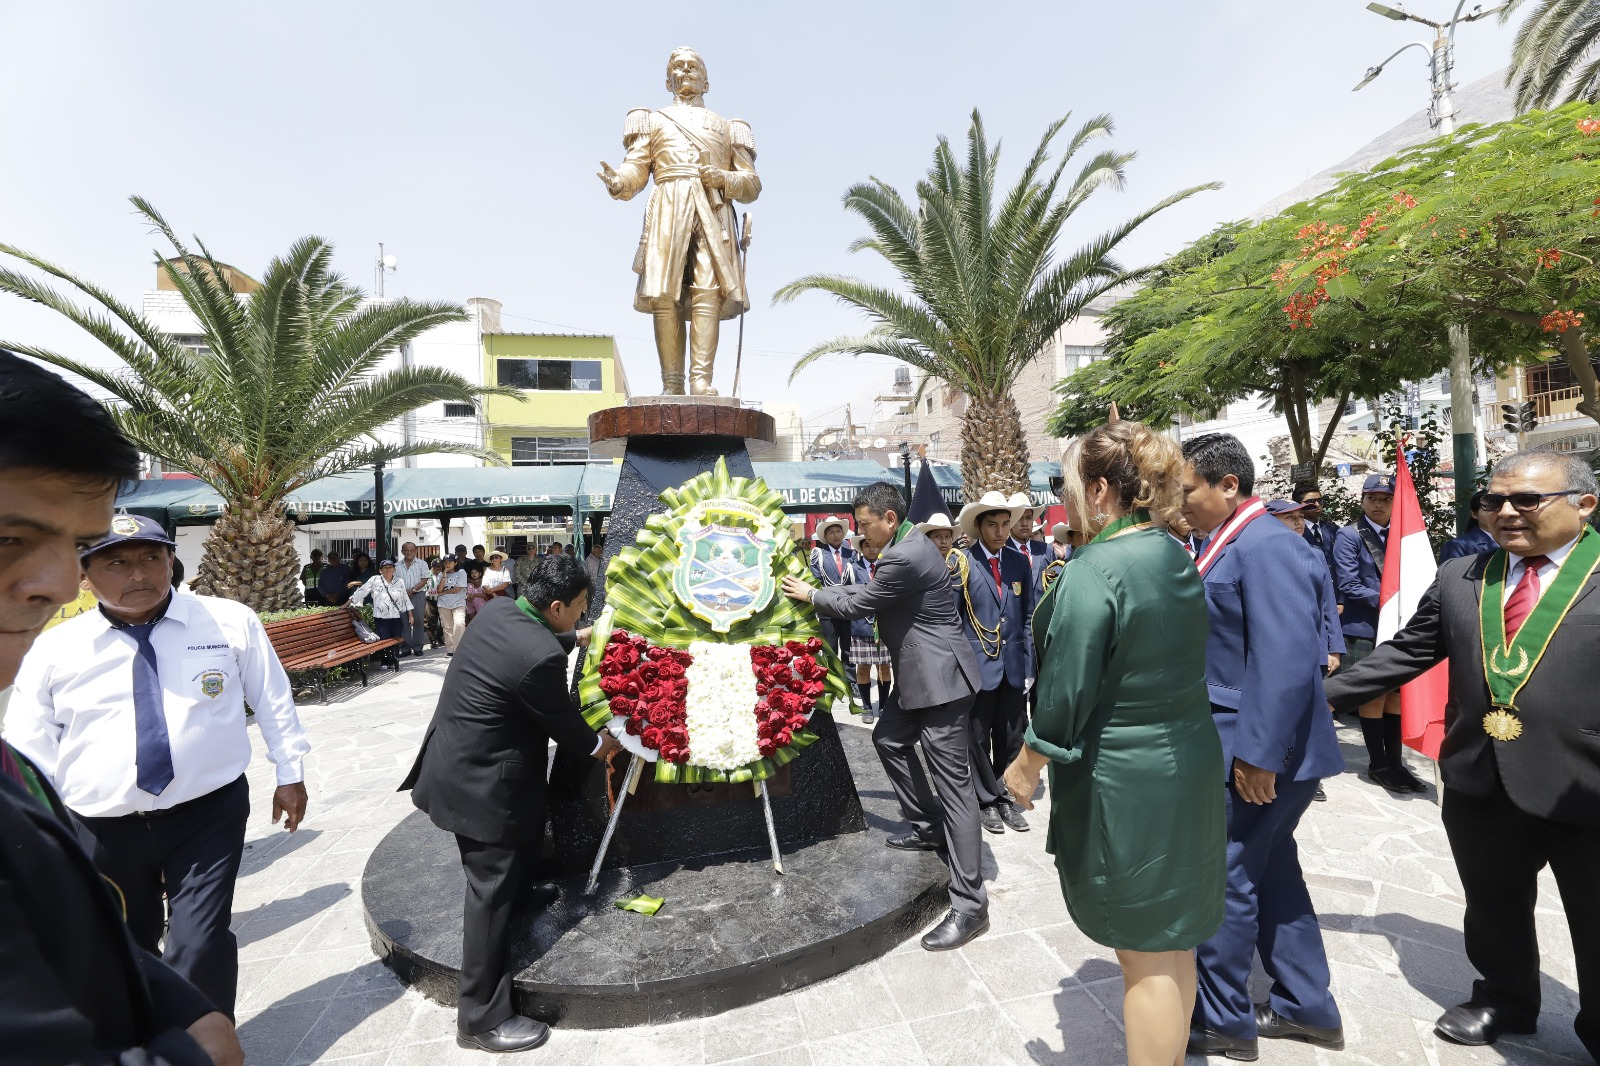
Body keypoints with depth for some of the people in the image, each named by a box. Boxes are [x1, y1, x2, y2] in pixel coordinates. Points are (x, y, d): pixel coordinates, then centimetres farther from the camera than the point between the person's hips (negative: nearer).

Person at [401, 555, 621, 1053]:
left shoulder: (497, 611, -5)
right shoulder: (541, 658, -30)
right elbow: (563, 722, -15)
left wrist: (575, 638, 29)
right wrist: (599, 744, 5)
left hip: (454, 763, 10)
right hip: (481, 783, -10)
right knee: (491, 890, 5)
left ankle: (517, 892, 61)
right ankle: (481, 1017, 20)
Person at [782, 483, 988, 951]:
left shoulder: (904, 557, -24)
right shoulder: (906, 545, 9)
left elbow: (857, 605, -14)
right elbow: (867, 590, 15)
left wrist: (810, 595, 2)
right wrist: (818, 591, 9)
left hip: (937, 677, -11)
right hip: (919, 675, 11)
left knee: (952, 781, -6)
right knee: (888, 740, 24)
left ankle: (969, 904, 4)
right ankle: (929, 827, 38)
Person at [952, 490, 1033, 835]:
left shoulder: (1021, 562, 4)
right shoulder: (962, 563, -9)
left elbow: (1028, 617, 8)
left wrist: (1030, 663, 5)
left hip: (1014, 664, 4)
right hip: (978, 664, -4)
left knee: (1012, 737, 14)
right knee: (979, 738, 10)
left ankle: (1007, 798, 32)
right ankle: (987, 801, 27)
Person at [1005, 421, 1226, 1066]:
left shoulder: (1094, 570, -23)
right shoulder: (1177, 557, 4)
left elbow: (1066, 689, -21)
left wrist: (1028, 763, -8)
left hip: (1123, 782, -9)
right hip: (1187, 765, 9)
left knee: (1145, 955, 9)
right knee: (1173, 941, 24)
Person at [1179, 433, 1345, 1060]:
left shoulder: (1266, 546, -20)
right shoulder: (1226, 543, 9)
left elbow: (1286, 659, -25)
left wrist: (1258, 755, -23)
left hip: (1259, 750, -9)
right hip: (1237, 744, 9)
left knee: (1223, 879, 4)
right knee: (1270, 869, 21)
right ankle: (1306, 1007, 39)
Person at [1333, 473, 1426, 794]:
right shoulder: (1350, 535, -7)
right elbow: (1348, 585, -12)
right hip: (1366, 629, -5)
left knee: (1396, 693, 9)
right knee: (1375, 696, 1)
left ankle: (1394, 760, 20)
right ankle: (1377, 764, 13)